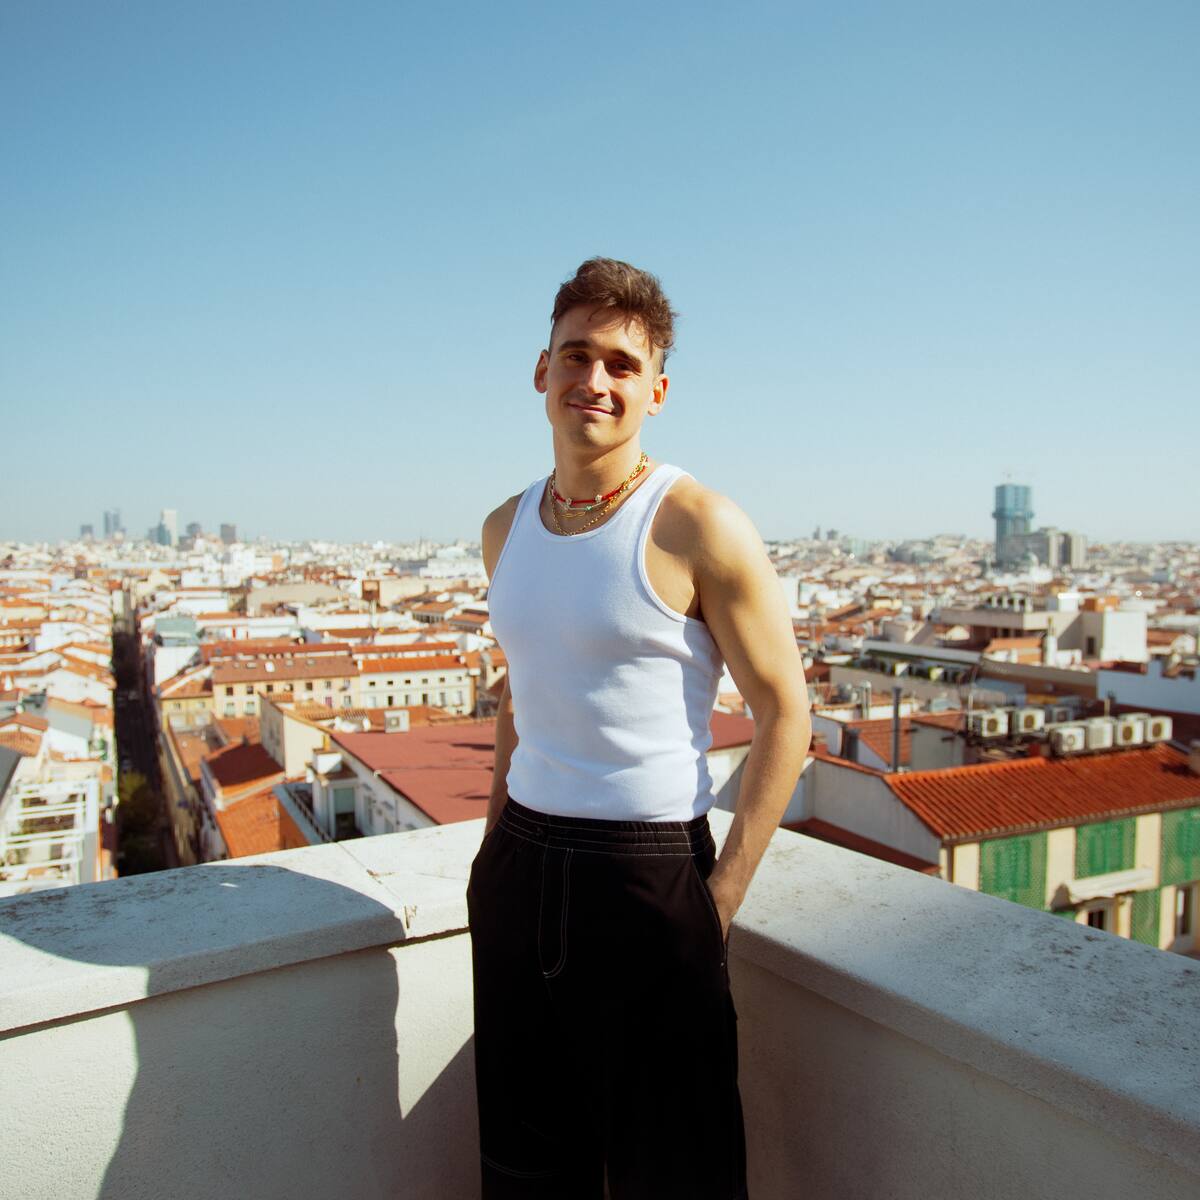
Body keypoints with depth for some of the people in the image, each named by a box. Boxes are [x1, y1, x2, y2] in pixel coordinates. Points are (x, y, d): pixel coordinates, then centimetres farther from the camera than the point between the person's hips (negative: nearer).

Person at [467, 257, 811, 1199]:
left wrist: (724, 894, -12)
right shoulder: (506, 528, 8)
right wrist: (497, 839, 16)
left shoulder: (698, 526, -12)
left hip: (650, 872, -5)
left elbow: (785, 711, -9)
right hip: (519, 866, 6)